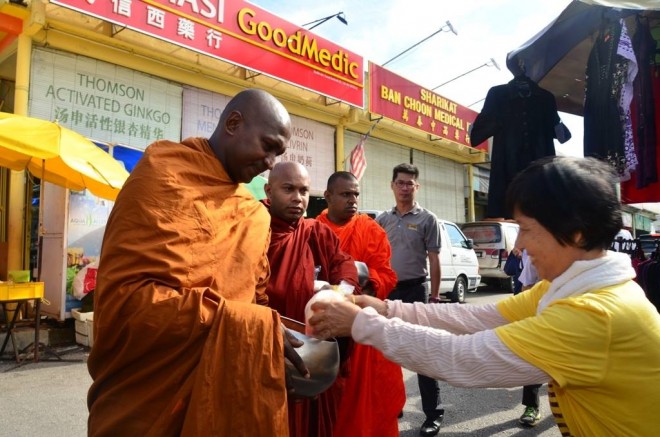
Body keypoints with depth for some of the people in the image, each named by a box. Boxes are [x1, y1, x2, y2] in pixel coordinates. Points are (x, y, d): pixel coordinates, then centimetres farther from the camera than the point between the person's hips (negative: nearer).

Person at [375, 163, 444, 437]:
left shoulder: (427, 219, -2)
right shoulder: (382, 220, 9)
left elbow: (434, 261, -3)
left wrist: (434, 296, -7)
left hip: (414, 290, -4)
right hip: (386, 291, 4)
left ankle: (433, 413, 11)